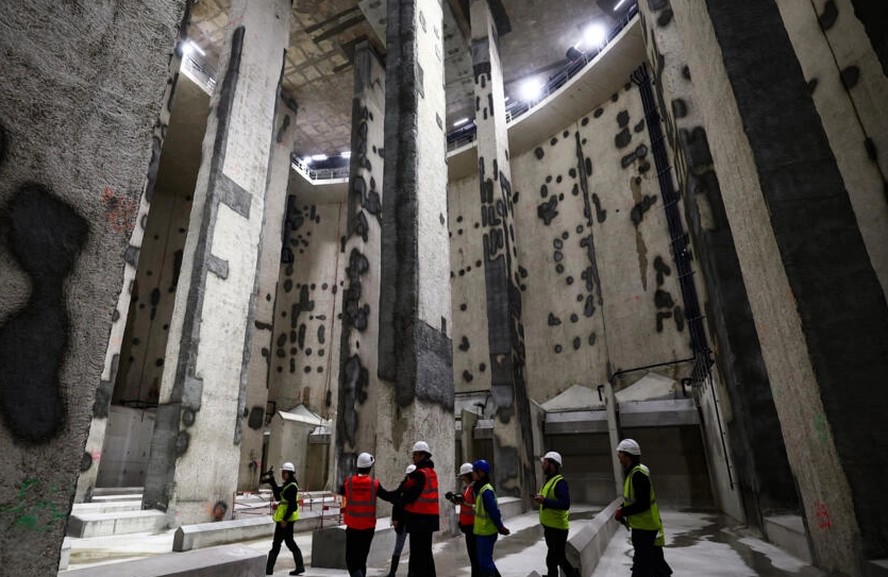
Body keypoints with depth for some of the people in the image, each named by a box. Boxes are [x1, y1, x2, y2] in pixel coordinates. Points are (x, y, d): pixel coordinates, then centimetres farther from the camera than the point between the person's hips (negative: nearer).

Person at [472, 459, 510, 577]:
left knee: (485, 560, -1)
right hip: (481, 531, 9)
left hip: (487, 532, -9)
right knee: (482, 559, 19)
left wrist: (500, 527, -15)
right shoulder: (480, 488, 6)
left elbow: (494, 511, -23)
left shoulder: (486, 491, -24)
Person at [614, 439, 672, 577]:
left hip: (645, 529, -10)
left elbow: (643, 504, -27)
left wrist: (623, 512, -18)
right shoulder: (633, 472, 7)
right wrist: (622, 508, 4)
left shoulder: (638, 474, -25)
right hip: (641, 526, 10)